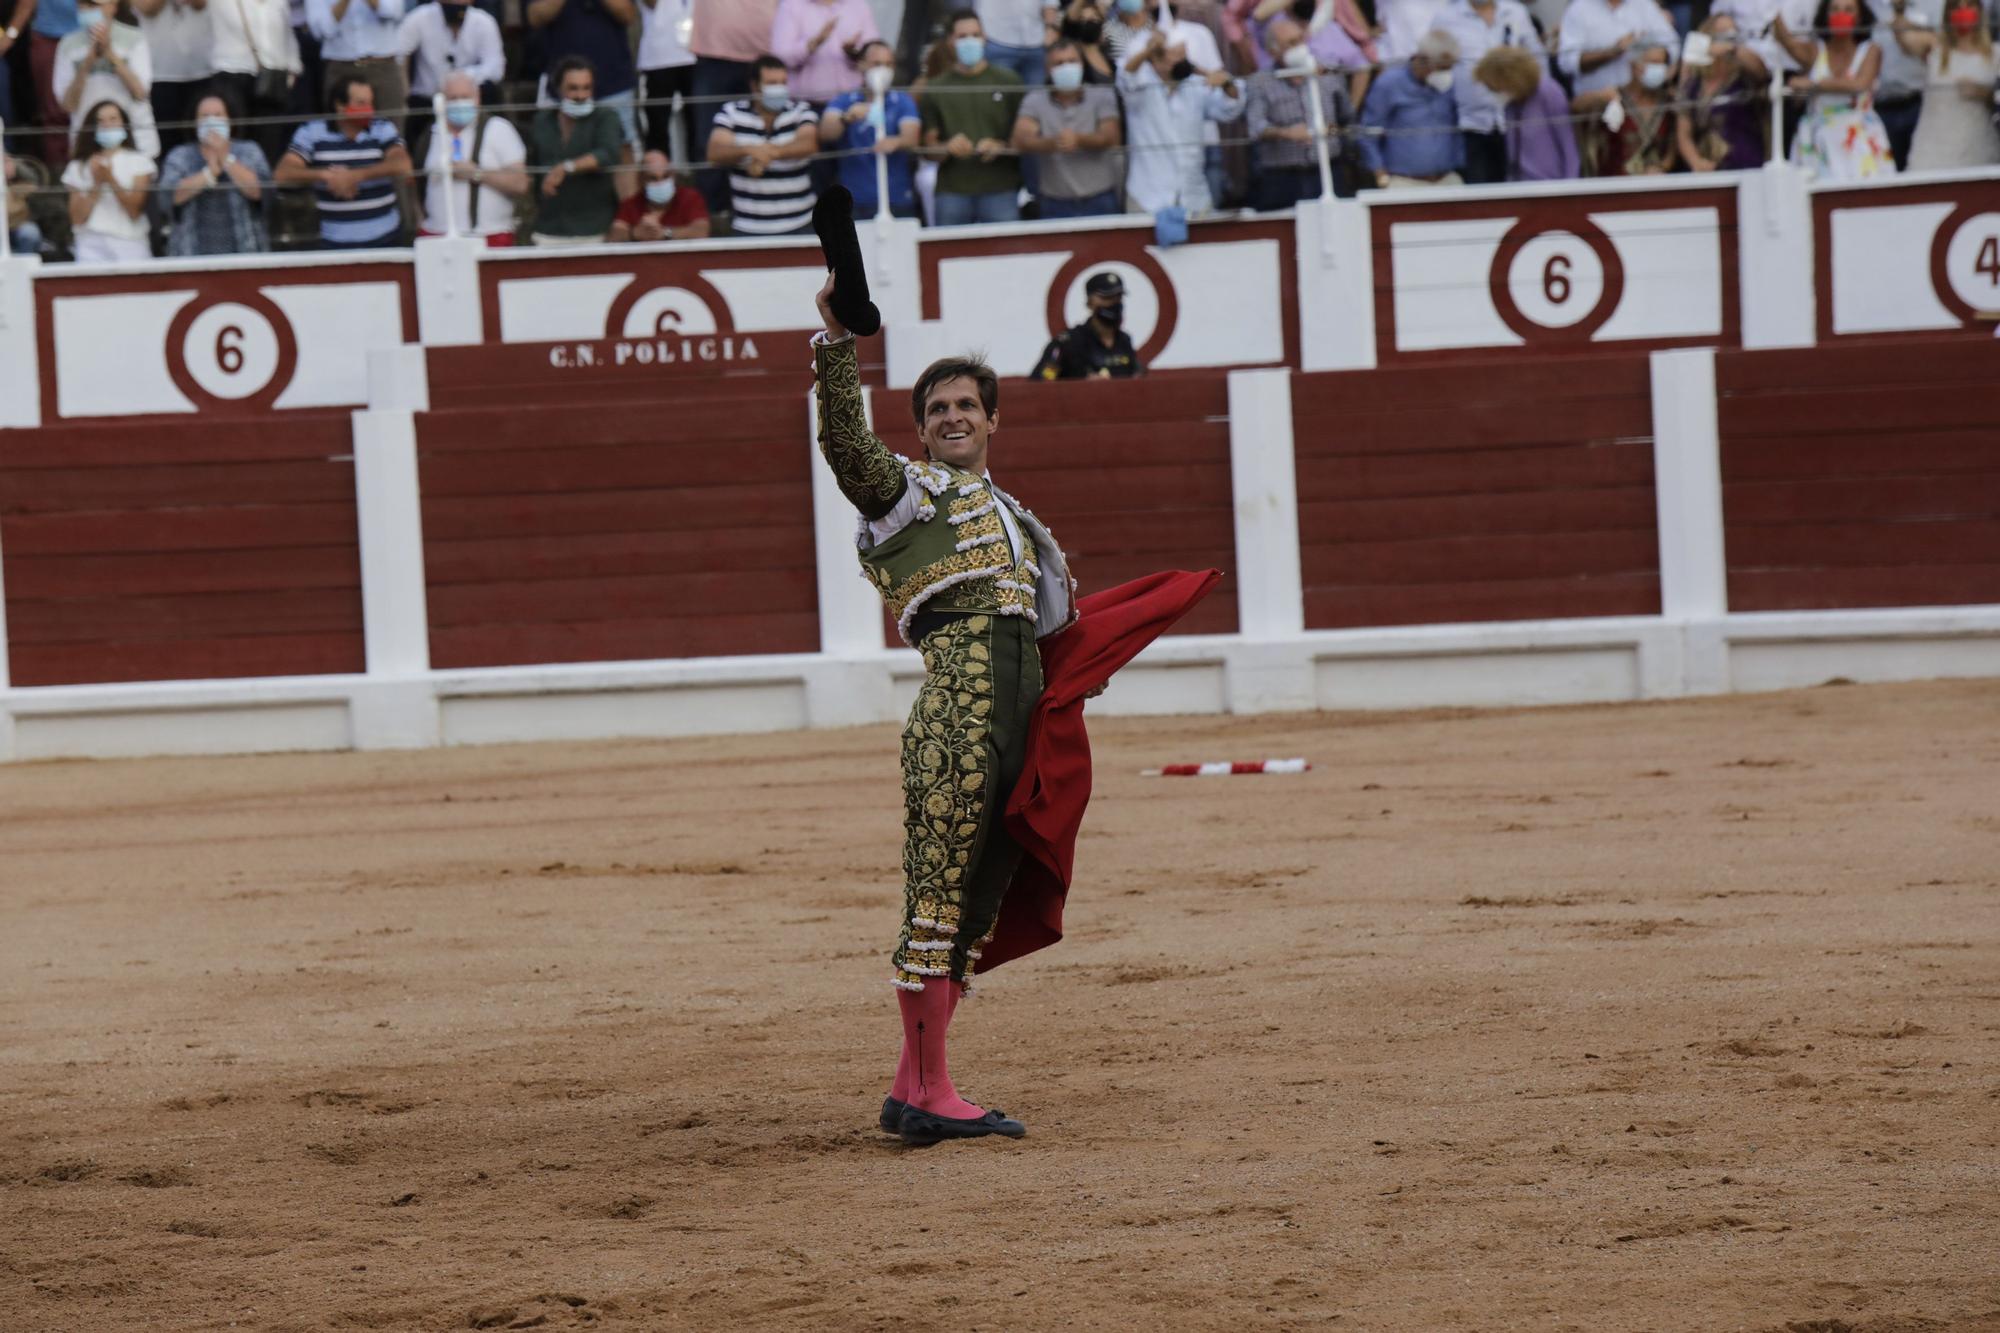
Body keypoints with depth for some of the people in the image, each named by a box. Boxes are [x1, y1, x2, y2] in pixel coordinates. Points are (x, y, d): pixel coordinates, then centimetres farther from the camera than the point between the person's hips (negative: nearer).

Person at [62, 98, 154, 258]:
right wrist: (96, 184, -5)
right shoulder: (79, 167, 12)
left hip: (130, 246, 0)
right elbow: (77, 219, 3)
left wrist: (110, 179, -10)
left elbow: (135, 211, -1)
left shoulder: (139, 161, 9)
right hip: (92, 246, 0)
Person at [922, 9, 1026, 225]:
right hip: (952, 191, 1)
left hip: (1001, 189, -1)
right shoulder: (936, 89, 11)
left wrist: (1000, 147, -13)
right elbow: (929, 146, 9)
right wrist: (947, 148, -13)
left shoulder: (1008, 82, 9)